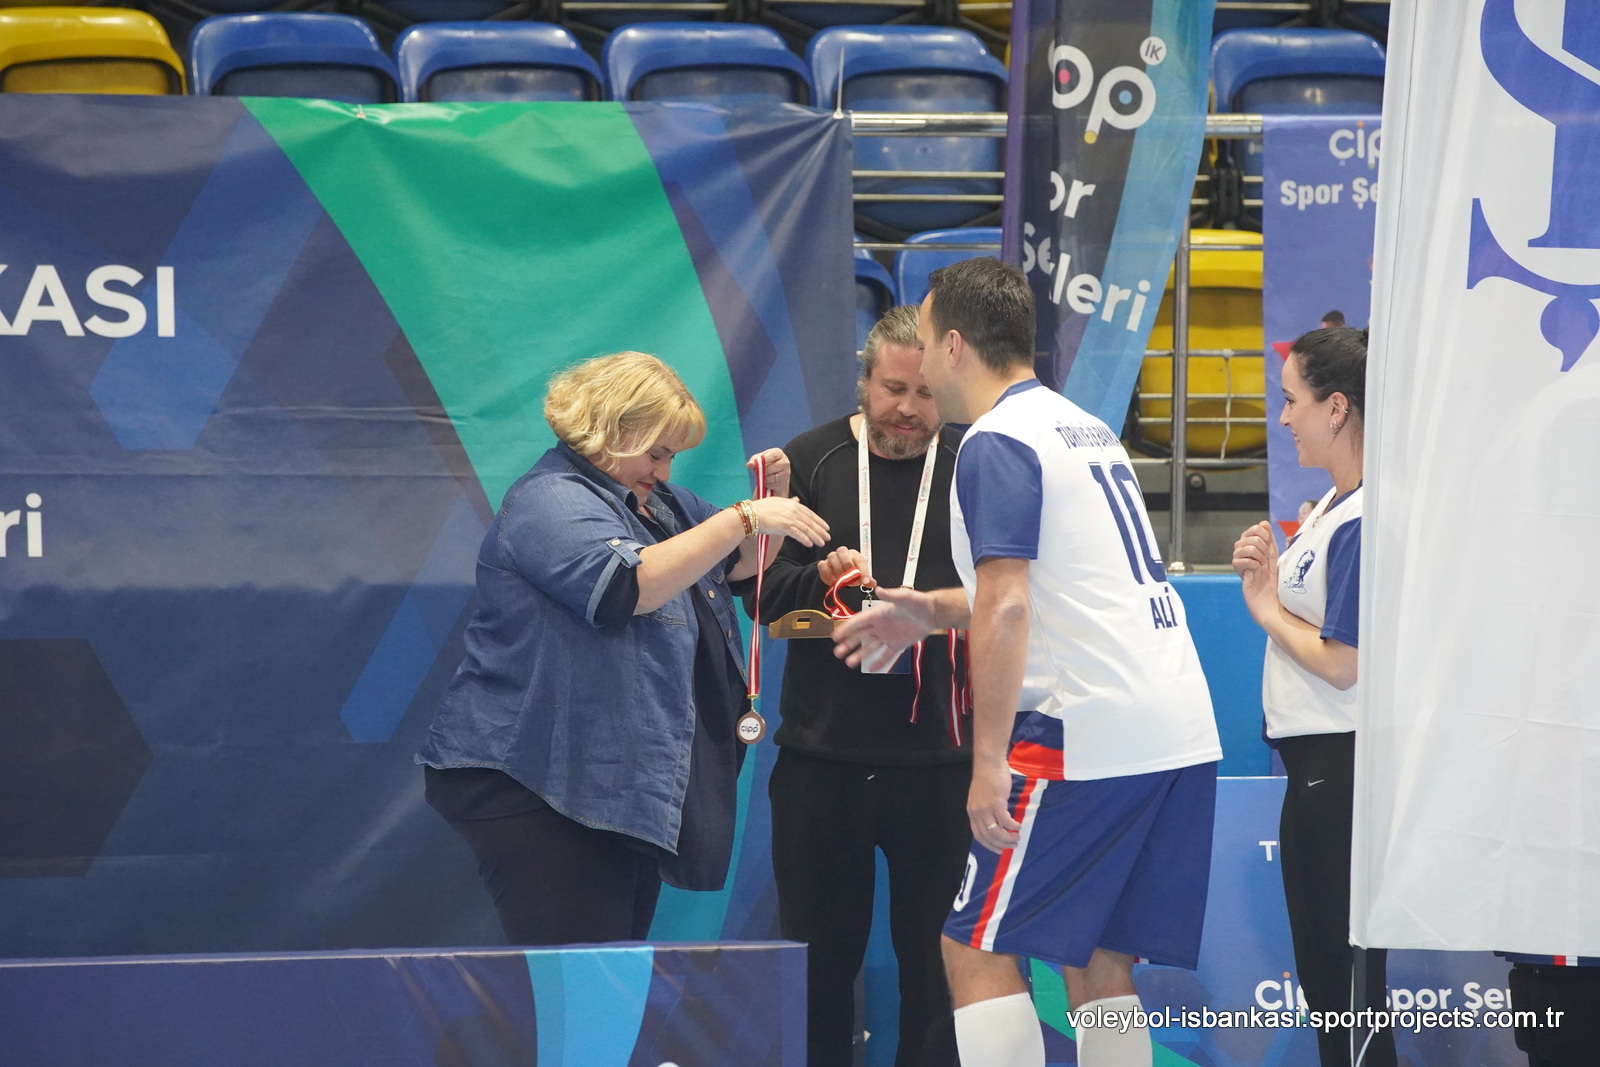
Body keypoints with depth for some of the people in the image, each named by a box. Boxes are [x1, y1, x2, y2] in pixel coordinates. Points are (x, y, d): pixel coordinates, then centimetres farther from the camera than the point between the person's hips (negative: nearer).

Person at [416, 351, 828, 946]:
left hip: (626, 785, 10)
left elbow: (740, 565, 27)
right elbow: (627, 586, -29)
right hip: (539, 787, -10)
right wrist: (744, 518, -28)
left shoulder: (654, 498, 19)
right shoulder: (552, 501, -13)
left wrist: (773, 497, 7)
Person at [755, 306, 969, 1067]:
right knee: (818, 954, 8)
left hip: (938, 757, -1)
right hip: (822, 753, 1)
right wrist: (822, 578, -18)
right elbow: (764, 588, 1)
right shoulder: (810, 461, 5)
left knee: (935, 958, 5)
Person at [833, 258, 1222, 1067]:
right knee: (1099, 961, 12)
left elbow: (1006, 611, -19)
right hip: (1183, 734, 9)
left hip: (1087, 737, -9)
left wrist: (989, 763, -18)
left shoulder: (996, 443, -9)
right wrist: (931, 611, 30)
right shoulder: (1085, 427, 19)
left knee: (976, 948, -2)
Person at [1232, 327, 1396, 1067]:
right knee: (1324, 975, 18)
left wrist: (1266, 608, -9)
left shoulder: (1360, 522, -21)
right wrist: (1264, 574, -1)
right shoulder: (1332, 504, 9)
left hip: (1340, 765, -10)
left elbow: (1341, 661, -23)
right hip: (1316, 761, 10)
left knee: (1347, 977, -2)